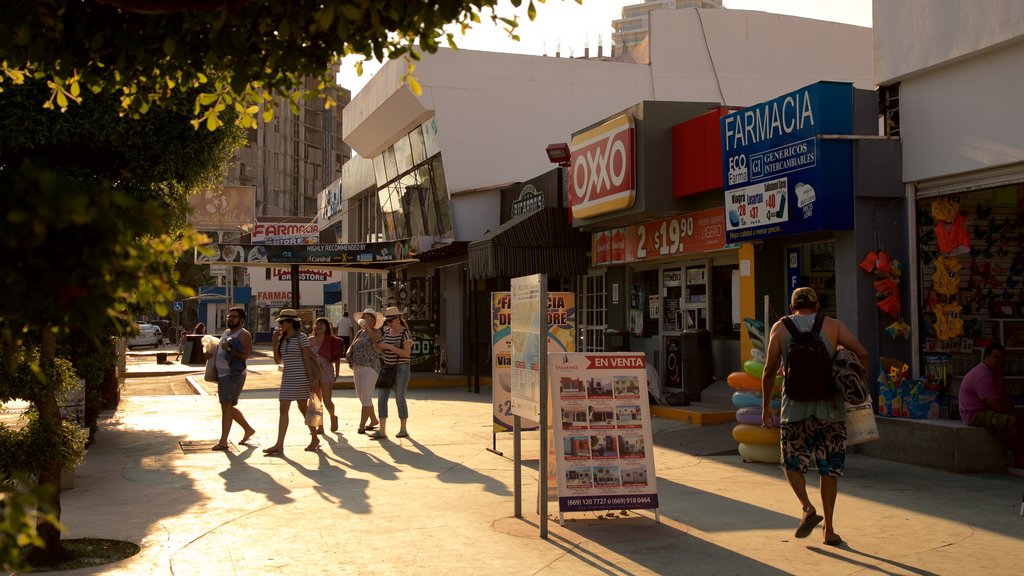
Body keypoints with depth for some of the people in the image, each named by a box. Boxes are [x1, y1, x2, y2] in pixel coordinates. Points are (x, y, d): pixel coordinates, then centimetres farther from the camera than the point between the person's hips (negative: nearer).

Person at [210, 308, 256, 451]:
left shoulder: (243, 335, -7)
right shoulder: (226, 333, 18)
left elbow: (245, 355, -18)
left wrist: (230, 349, -27)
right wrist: (211, 354, 13)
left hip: (234, 374, -9)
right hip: (222, 374, 9)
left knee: (227, 406, -13)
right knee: (228, 407, 14)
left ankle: (223, 441, -13)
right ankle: (248, 429, 30)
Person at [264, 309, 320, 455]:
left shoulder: (301, 338, -8)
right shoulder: (283, 339, 12)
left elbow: (307, 359, -11)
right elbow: (278, 360, 12)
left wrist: (312, 379, -14)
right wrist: (275, 344, 1)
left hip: (300, 377, -7)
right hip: (287, 377, 7)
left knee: (303, 408, 4)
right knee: (283, 409, -2)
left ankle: (315, 439, 21)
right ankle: (279, 445, -6)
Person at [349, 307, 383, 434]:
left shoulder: (376, 332, -3)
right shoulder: (360, 333, 16)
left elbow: (375, 339, -26)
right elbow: (351, 346, 17)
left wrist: (367, 326, -19)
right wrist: (349, 352, -4)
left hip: (370, 367, -8)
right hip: (357, 367, 8)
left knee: (366, 397, -10)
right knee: (361, 396, 14)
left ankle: (362, 425, -9)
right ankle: (373, 420, 29)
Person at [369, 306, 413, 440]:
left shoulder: (405, 333, -11)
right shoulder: (387, 332, 9)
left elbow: (407, 353, -19)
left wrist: (389, 347, -23)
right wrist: (378, 347, -7)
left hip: (401, 369, -7)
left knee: (400, 399, 0)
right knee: (381, 398, -2)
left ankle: (403, 429, 14)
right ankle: (382, 431, -1)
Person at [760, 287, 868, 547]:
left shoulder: (781, 328, 6)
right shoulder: (832, 325, 7)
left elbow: (770, 370, 2)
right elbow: (862, 353, -5)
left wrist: (766, 405, 11)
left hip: (796, 406, -1)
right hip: (830, 407, 1)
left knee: (793, 462, 14)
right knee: (829, 467, 9)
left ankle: (808, 508, -9)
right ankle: (829, 530, 9)